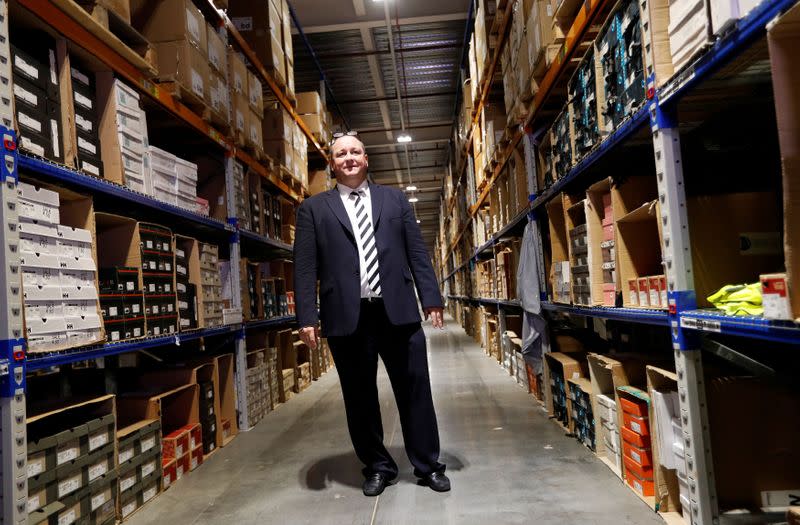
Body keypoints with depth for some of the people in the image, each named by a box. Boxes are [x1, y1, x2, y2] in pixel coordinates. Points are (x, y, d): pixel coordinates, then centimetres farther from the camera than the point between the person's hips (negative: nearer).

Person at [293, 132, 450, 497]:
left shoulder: (395, 199, 13)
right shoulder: (314, 208, 8)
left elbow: (417, 253, 9)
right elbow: (305, 267, 2)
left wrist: (431, 299, 1)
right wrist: (306, 317, -6)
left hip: (397, 310, 1)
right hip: (347, 316, 0)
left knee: (415, 389, 7)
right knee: (360, 396, 9)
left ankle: (428, 466, 23)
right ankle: (377, 467, 28)